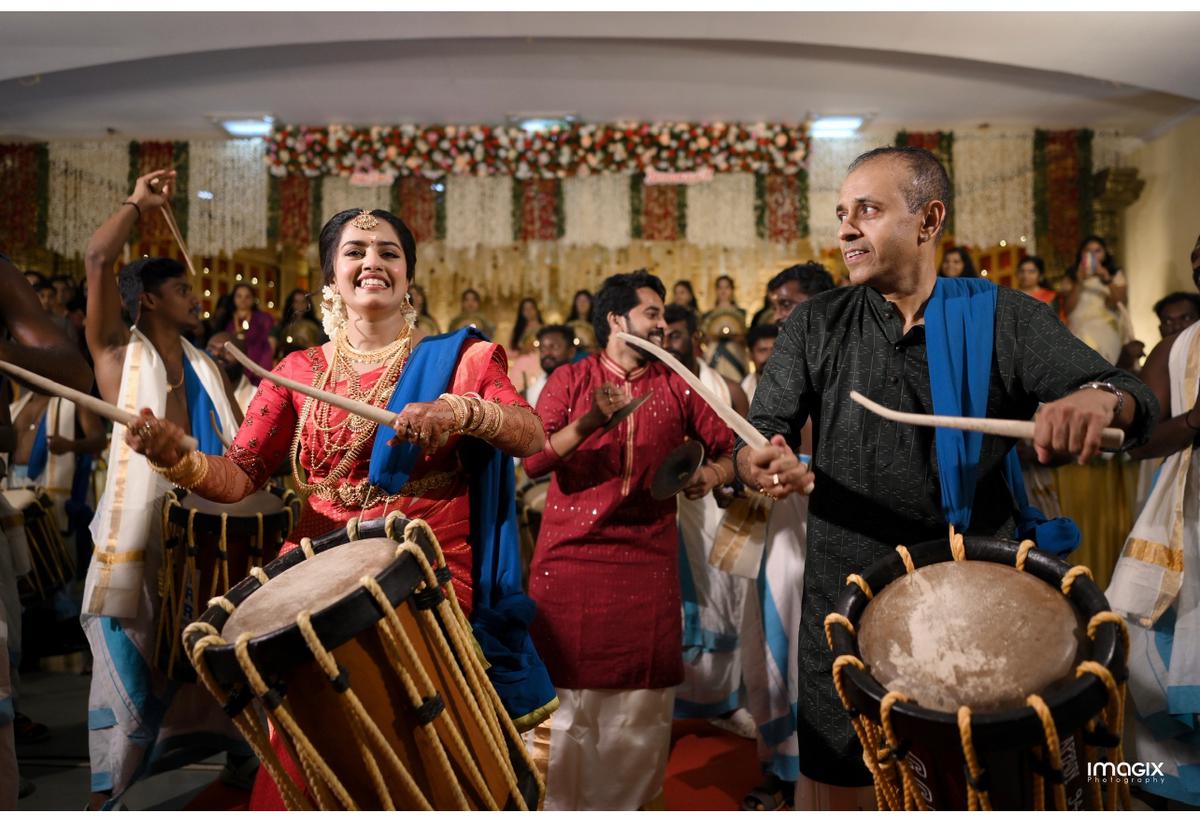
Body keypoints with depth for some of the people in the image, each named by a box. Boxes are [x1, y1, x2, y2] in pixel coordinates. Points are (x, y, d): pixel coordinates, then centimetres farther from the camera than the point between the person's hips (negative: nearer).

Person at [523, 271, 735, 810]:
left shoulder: (675, 386, 9)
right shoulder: (569, 379, 4)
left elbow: (730, 447, 9)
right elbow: (533, 461, -7)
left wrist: (712, 473, -13)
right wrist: (587, 422, -21)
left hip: (648, 559, 2)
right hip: (569, 556, -1)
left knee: (641, 698, 5)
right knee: (567, 689, 3)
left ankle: (628, 803, 23)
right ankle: (560, 805, 20)